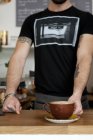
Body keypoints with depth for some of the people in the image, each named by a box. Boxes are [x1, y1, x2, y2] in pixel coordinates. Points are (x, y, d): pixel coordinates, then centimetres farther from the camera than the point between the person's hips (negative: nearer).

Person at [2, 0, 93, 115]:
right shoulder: (32, 20, 8)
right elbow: (19, 57, -3)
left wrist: (77, 95, -29)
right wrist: (10, 94, -18)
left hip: (75, 99, -1)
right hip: (42, 99, 2)